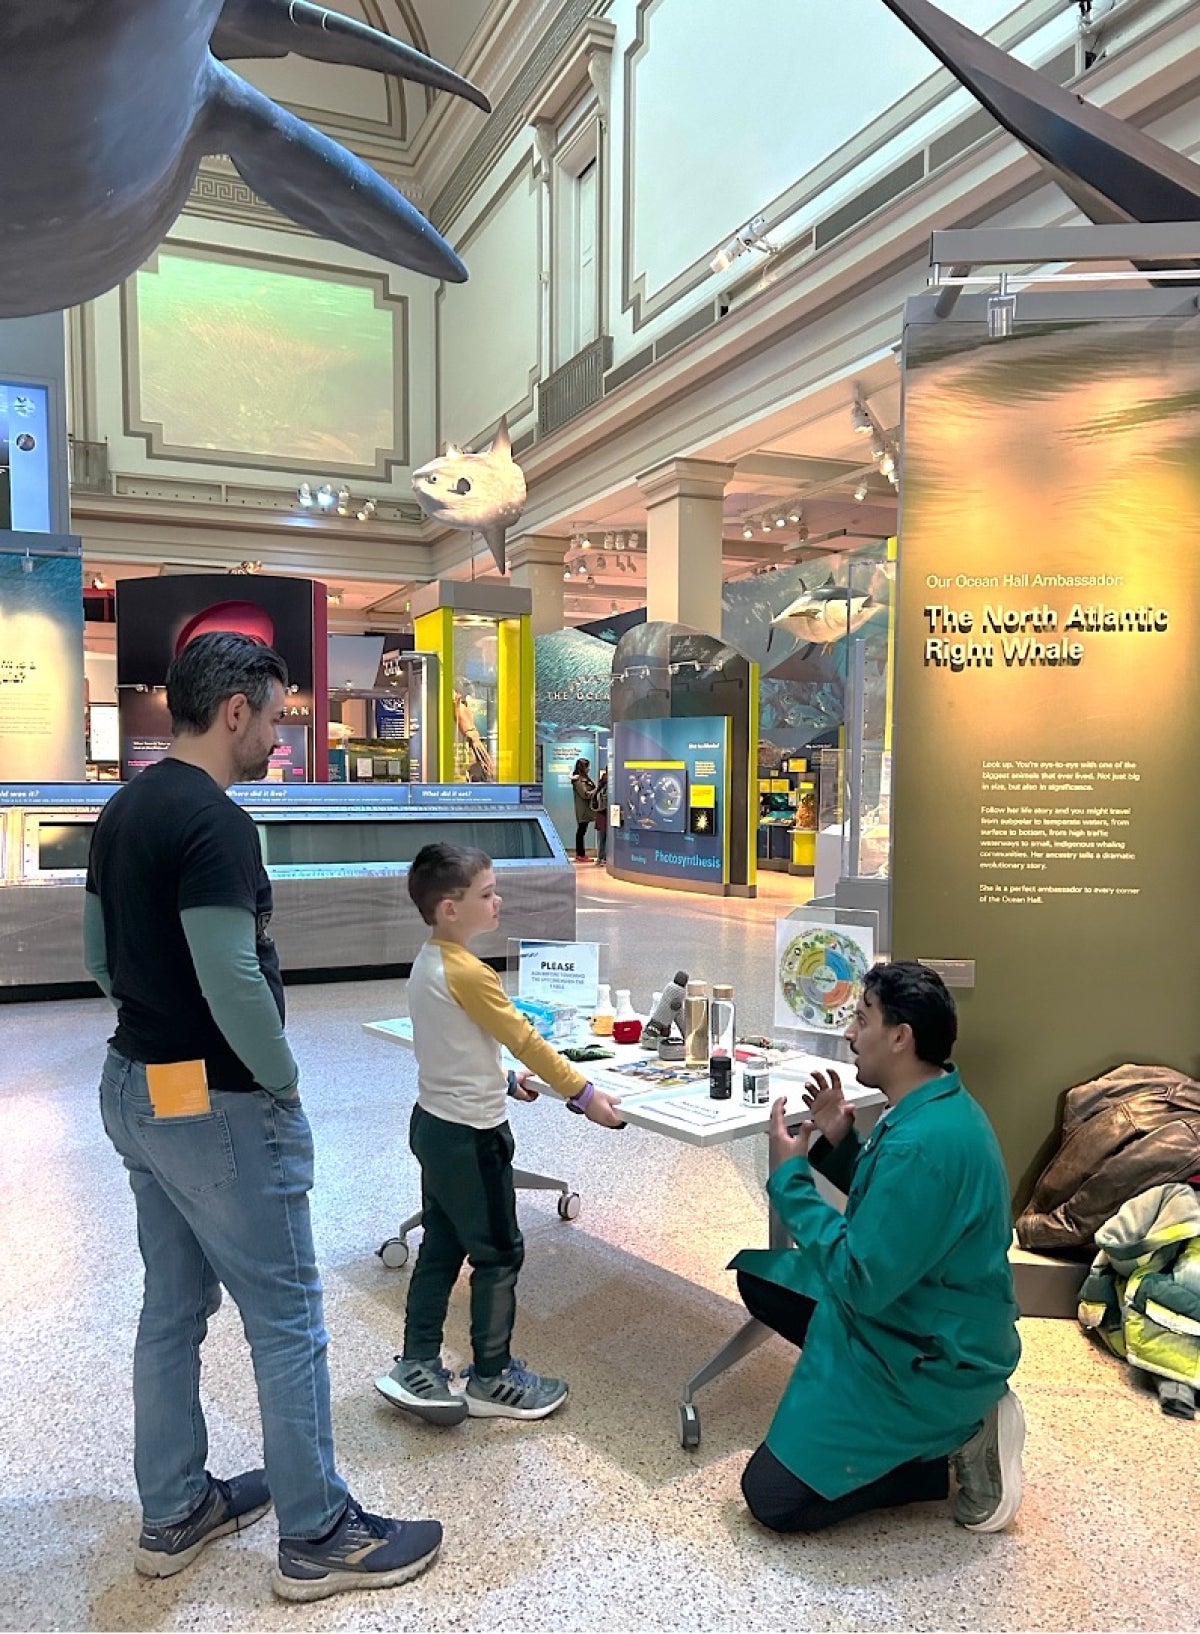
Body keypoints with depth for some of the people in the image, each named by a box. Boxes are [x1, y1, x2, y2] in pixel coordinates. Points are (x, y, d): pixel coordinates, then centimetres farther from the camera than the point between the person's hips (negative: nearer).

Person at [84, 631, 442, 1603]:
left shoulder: (124, 811, 7)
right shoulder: (215, 822, -22)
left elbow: (100, 954, 15)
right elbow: (233, 984, -27)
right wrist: (283, 1084, -12)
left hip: (134, 1088, 10)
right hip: (218, 1106, -10)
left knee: (174, 1307, 20)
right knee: (287, 1320, 4)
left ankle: (175, 1513, 35)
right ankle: (319, 1537, 19)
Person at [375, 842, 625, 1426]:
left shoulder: (427, 962, 5)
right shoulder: (468, 973, -24)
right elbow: (525, 1039, -20)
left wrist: (502, 1080, 20)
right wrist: (584, 1094, -12)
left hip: (434, 1123, 9)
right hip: (470, 1136, -9)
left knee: (441, 1249, 18)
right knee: (499, 1254, 6)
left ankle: (416, 1368, 26)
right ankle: (491, 1380, 19)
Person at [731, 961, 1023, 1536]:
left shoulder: (924, 1142, -32)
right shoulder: (934, 1106, 0)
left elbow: (861, 1282, -28)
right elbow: (886, 1207, 13)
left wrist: (789, 1176, -21)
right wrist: (838, 1144, -2)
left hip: (933, 1359, -10)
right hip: (912, 1310, 10)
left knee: (771, 1498, -5)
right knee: (757, 1274, 16)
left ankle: (955, 1445, 1)